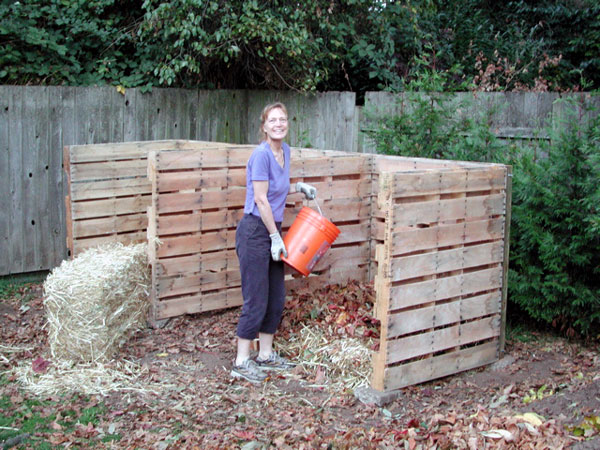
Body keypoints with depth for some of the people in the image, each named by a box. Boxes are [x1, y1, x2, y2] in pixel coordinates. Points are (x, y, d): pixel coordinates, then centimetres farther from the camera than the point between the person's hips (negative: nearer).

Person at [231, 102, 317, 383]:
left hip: (272, 231, 9)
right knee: (256, 301, -5)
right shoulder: (261, 154, -16)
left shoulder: (284, 151, 10)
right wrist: (275, 237, -14)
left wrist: (299, 187, 12)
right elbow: (260, 198, -17)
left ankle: (265, 356, 26)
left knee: (276, 299, 13)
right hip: (255, 231, -9)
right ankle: (241, 362, 5)